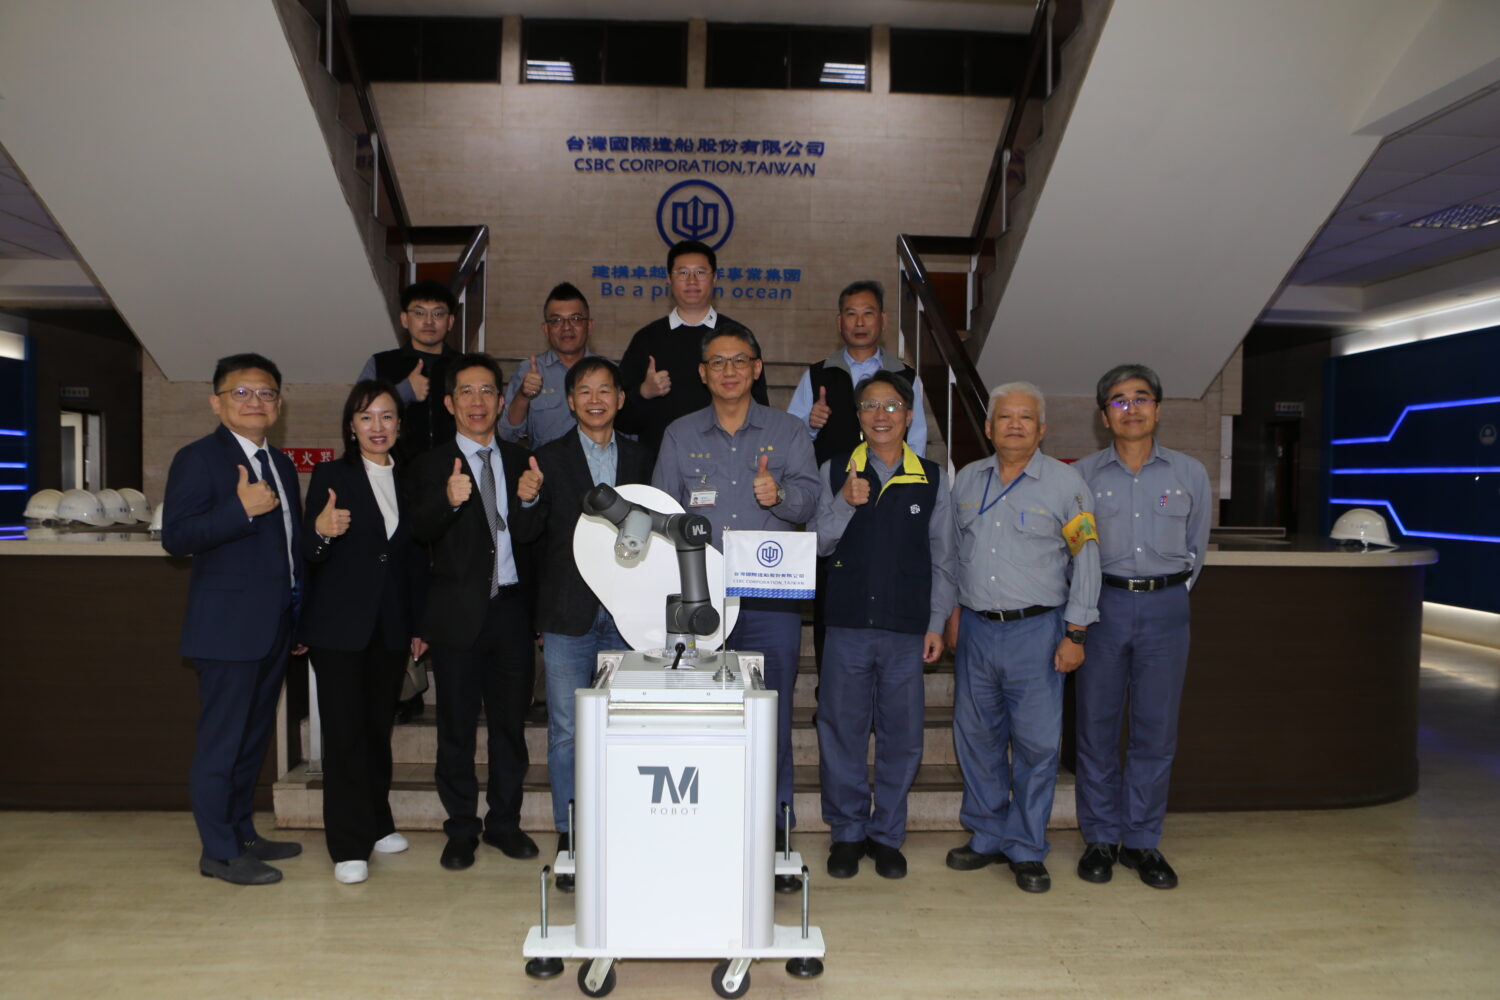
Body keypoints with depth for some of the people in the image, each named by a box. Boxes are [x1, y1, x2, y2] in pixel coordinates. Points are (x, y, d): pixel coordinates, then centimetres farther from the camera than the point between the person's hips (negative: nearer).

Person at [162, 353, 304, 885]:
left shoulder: (281, 464, 16)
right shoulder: (197, 459, -8)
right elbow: (175, 536, -17)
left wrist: (301, 612, 18)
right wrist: (242, 509, -28)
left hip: (275, 626, 8)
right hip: (229, 626, -8)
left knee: (253, 737, 17)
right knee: (220, 740, 0)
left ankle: (242, 832, 30)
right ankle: (220, 851, 11)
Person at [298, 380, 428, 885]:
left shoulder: (407, 481, 10)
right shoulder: (330, 477, -2)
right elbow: (310, 555, -5)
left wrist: (418, 625, 12)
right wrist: (321, 531, -28)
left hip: (390, 628, 4)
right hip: (338, 626, -4)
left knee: (379, 727, 11)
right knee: (345, 730, -3)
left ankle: (377, 824, 26)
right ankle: (349, 846, 5)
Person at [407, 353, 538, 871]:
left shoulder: (520, 460, 10)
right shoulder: (432, 465, 1)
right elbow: (420, 531, -18)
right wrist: (448, 500, -34)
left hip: (512, 608, 3)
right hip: (460, 612, -2)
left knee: (511, 721, 11)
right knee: (456, 726, 7)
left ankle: (504, 822, 26)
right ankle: (461, 829, 22)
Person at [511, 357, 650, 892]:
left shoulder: (639, 459, 10)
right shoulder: (549, 458, 4)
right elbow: (526, 533, -1)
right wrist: (529, 500, -21)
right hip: (569, 616, -1)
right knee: (566, 731, 4)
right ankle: (570, 839, 17)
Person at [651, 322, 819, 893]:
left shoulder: (787, 432, 9)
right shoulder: (679, 436, 13)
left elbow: (809, 498, -2)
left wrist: (779, 494, -24)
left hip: (771, 599, -1)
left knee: (773, 717, 0)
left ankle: (774, 837, 13)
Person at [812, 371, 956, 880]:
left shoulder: (931, 479, 6)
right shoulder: (834, 471, 4)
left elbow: (943, 559, 9)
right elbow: (820, 545, 1)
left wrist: (937, 623, 5)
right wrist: (845, 504, -15)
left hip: (907, 629, 1)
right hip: (847, 624, 0)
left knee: (901, 736, 7)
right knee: (841, 732, 6)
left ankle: (887, 834, 24)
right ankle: (847, 833, 23)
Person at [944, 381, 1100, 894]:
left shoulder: (1065, 482, -2)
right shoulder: (967, 479, 9)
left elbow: (1086, 559, -2)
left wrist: (1075, 633, -5)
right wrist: (953, 608, 13)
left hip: (1035, 630, -3)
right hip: (975, 627, 4)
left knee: (1036, 742, -1)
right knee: (976, 736, 10)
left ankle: (1026, 849, 15)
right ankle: (986, 836, 26)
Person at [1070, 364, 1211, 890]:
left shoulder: (1191, 474, 5)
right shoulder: (1082, 475, 2)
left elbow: (1195, 548, 16)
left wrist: (1168, 590, 13)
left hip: (1165, 608, 1)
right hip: (1102, 605, 0)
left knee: (1156, 729, 5)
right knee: (1097, 724, 4)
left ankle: (1142, 841, 19)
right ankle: (1100, 838, 19)